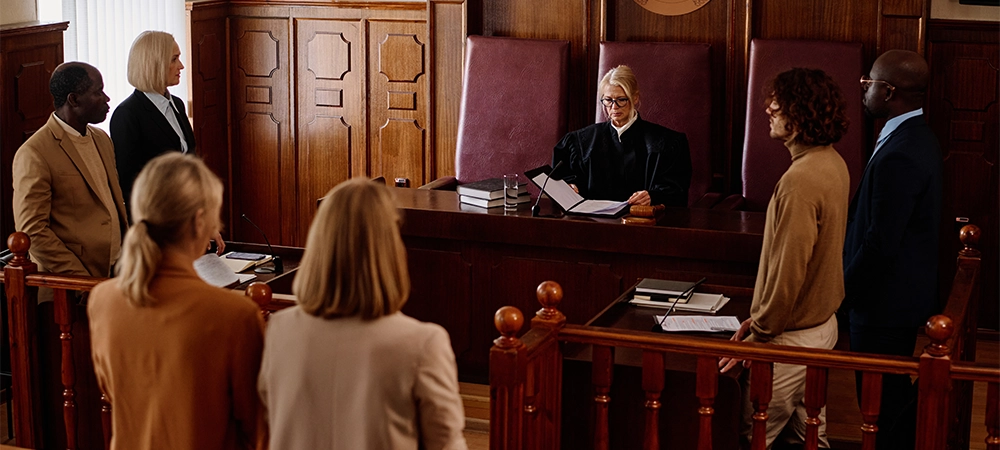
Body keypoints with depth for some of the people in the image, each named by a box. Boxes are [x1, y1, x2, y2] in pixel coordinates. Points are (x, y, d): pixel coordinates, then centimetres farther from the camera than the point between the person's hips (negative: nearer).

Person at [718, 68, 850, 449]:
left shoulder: (800, 181, -26)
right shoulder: (834, 164, 6)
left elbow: (787, 271, -26)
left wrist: (757, 337, -15)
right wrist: (761, 317, 15)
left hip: (791, 338, -10)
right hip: (822, 323, 10)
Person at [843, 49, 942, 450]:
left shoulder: (898, 156, -25)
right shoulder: (920, 139, 8)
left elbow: (879, 244, -24)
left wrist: (840, 295, -12)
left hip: (885, 307, -10)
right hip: (913, 297, 10)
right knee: (902, 411, 20)